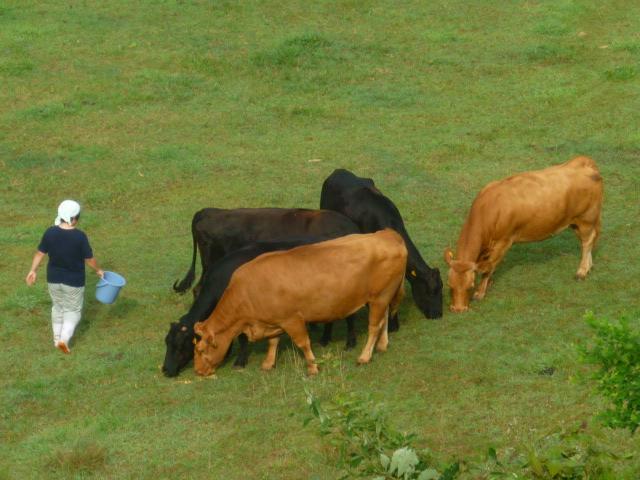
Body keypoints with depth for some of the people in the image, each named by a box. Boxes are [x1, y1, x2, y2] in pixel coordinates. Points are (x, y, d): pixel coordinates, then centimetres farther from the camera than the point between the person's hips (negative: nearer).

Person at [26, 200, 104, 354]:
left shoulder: (50, 232, -10)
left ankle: (57, 338, 30)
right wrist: (99, 270, 7)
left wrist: (33, 271, 12)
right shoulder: (80, 236, -20)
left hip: (53, 278, 4)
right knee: (73, 310, 13)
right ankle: (64, 339, 0)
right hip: (74, 281, -4)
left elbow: (40, 253, -1)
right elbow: (89, 259, -11)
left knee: (58, 307, 22)